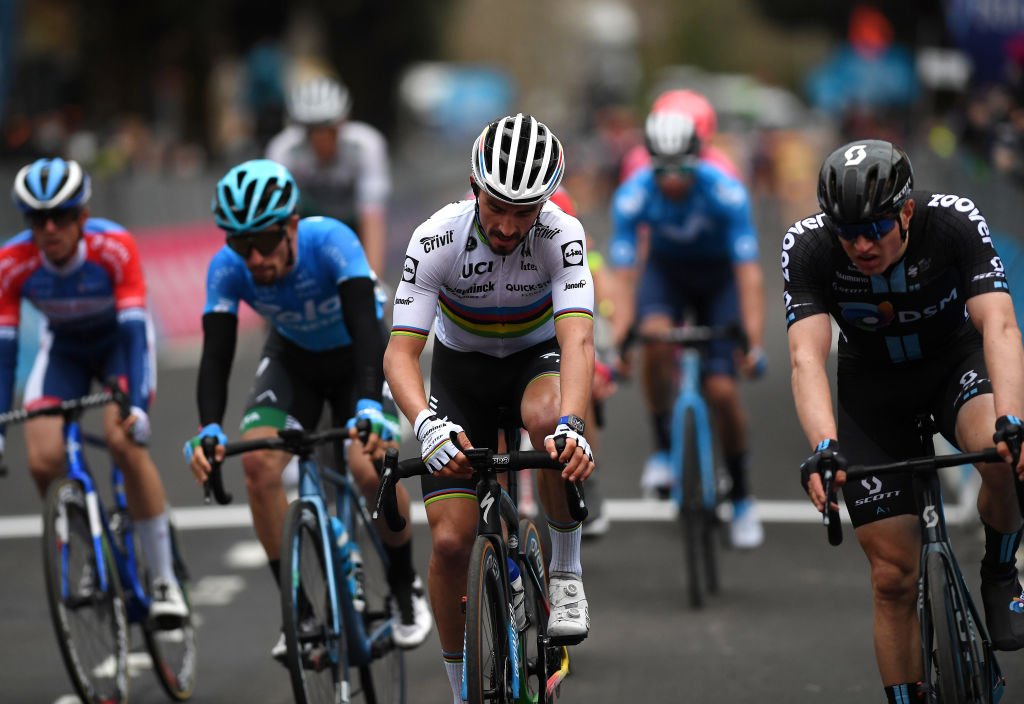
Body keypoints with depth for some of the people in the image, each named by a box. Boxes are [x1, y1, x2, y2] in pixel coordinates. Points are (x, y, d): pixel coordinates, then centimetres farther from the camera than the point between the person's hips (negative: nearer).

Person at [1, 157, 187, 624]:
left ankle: (164, 579, -15)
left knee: (124, 442, -27)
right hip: (63, 348, 3)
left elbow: (134, 328, -34)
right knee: (43, 461, -18)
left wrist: (137, 407, -45)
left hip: (119, 339, -2)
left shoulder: (114, 248, -32)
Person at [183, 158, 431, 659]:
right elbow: (216, 354, -30)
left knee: (370, 469, -24)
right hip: (293, 358, 3)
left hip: (355, 358, -3)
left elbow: (366, 329, -44)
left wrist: (369, 407, -60)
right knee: (258, 462, -22)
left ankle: (406, 589, 4)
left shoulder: (331, 242, -35)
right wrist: (209, 430, -48)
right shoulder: (227, 268, -26)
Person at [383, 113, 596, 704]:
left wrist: (571, 425, -57)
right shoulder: (438, 239, -27)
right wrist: (427, 424, -49)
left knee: (548, 418, -39)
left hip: (537, 356, -1)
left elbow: (578, 339, -38)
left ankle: (567, 572, -17)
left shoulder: (562, 235, -27)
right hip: (462, 366, 1)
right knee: (451, 539, -11)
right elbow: (401, 351, -29)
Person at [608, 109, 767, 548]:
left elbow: (749, 272, -32)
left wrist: (754, 343, -40)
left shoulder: (725, 192, -31)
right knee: (655, 338, -33)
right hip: (666, 270, 1)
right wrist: (618, 345, -37)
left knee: (721, 389, -12)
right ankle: (663, 449, -15)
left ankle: (741, 499, 8)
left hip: (718, 277, -1)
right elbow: (623, 276, -27)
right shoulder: (633, 196, -27)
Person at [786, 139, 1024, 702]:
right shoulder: (807, 247, -28)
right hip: (872, 392, 1)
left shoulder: (956, 222, -30)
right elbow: (807, 356, -36)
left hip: (955, 364, -1)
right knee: (893, 579, -5)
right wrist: (823, 448, -54)